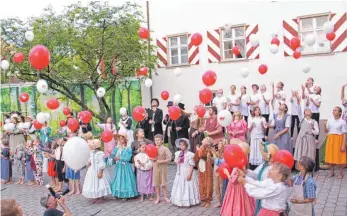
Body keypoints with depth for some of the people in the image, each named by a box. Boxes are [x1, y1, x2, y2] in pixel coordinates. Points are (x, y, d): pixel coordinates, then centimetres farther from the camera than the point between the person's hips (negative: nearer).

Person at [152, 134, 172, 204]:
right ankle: (158, 197, 21)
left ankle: (165, 197, 19)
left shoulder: (165, 149, -10)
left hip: (163, 167, -3)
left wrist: (161, 161, -22)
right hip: (155, 167, 3)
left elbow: (169, 159, -13)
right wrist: (152, 159, -13)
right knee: (156, 183, 9)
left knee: (163, 183, 5)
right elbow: (151, 157, 9)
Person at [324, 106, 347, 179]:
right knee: (331, 156, 7)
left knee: (339, 157, 0)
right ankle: (331, 172, 19)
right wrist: (325, 126, -13)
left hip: (339, 140, -4)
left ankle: (340, 173, 12)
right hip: (330, 139, 4)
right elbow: (326, 131, 9)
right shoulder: (329, 120, 4)